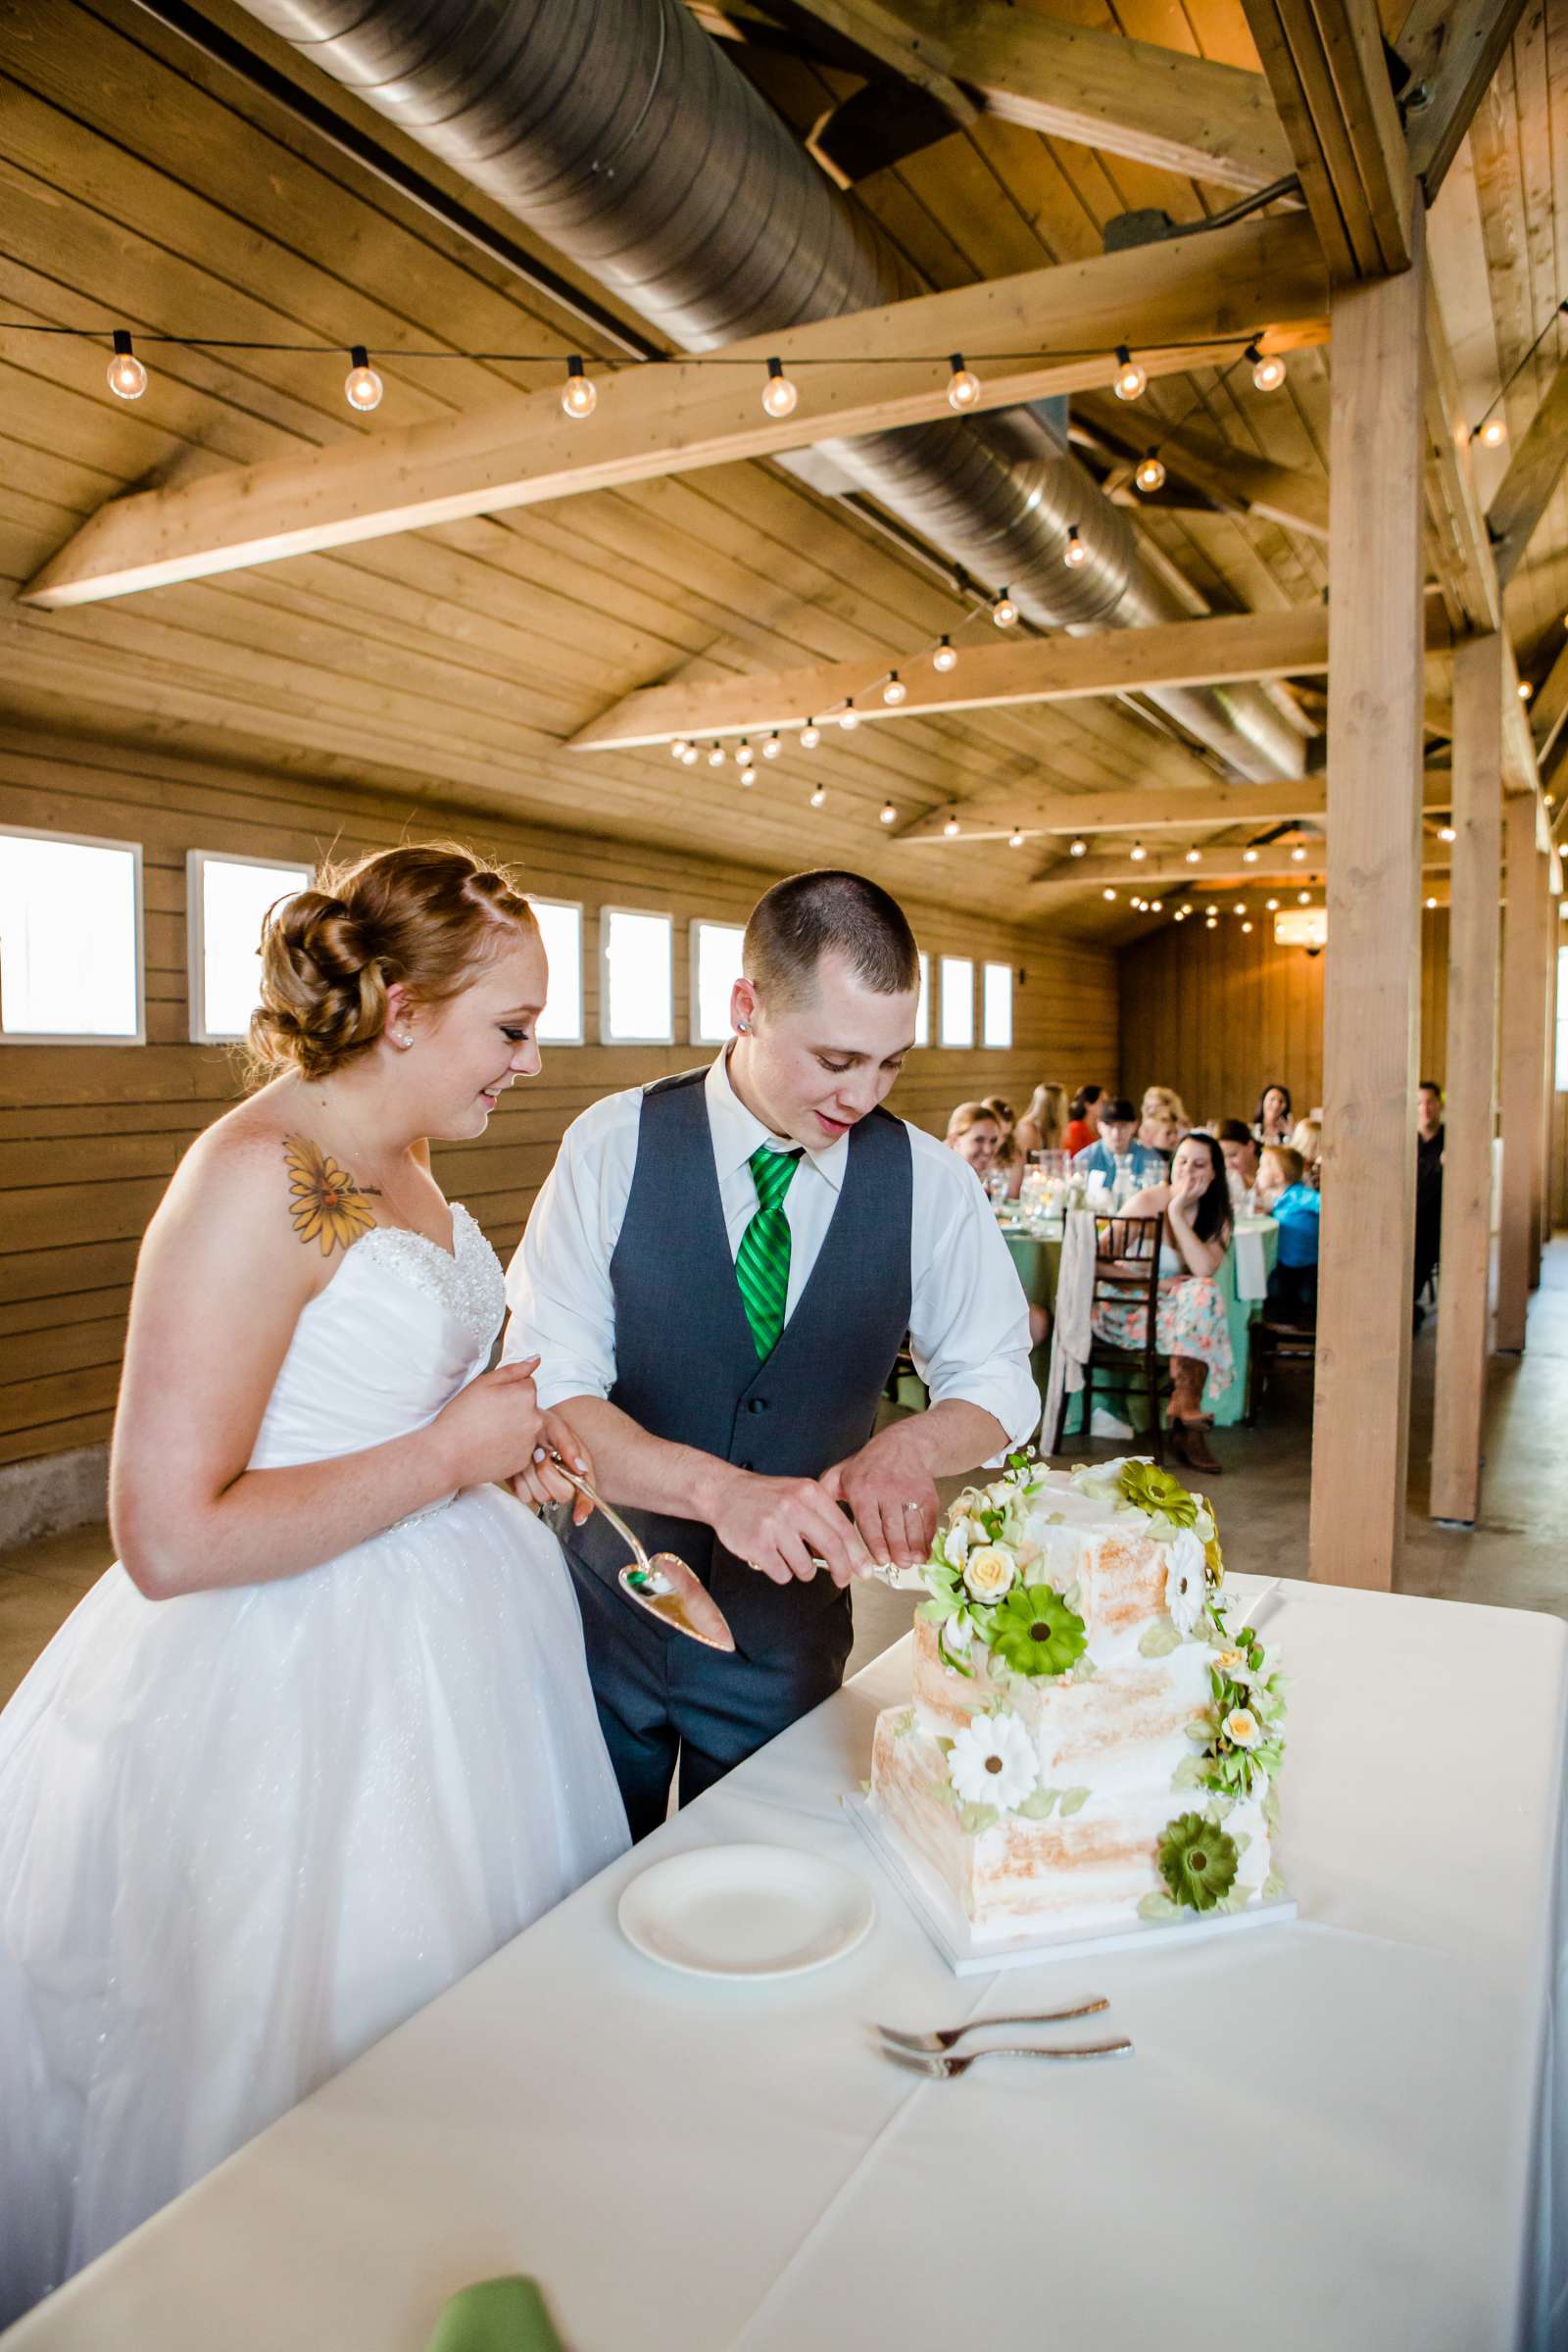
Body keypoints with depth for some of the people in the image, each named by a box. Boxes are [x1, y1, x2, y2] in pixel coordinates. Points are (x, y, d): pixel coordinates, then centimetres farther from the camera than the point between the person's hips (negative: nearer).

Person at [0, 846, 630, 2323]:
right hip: (301, 1697, -9)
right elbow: (171, 1537, -26)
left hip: (446, 1644, 9)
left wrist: (503, 1445, 5)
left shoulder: (400, 1165, 6)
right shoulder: (255, 1175, -22)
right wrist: (451, 1451, -19)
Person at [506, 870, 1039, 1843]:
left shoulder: (929, 1184, -9)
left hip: (788, 1629, 1)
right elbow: (546, 1388, -18)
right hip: (605, 1613, 0)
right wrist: (721, 1487, -33)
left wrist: (913, 1444, -21)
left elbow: (999, 1379, 1)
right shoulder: (616, 1146, -14)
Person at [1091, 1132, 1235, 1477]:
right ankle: (1185, 1410, -24)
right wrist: (1153, 1283, -17)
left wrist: (1177, 1213, -20)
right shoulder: (1148, 1201, -8)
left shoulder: (1216, 1216, 5)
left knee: (1204, 1292, -29)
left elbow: (1205, 1270, -17)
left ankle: (1184, 1405, -27)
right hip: (1126, 1311, -4)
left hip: (1182, 1307, 4)